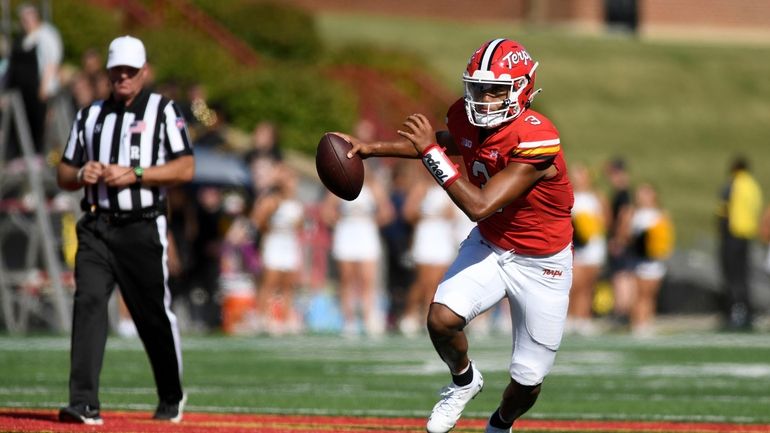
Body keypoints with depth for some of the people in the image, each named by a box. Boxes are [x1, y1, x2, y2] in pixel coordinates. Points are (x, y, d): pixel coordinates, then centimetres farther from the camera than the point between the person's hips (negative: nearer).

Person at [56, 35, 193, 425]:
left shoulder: (163, 111, 4)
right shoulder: (89, 115, 17)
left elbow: (185, 169, -6)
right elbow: (63, 174, 19)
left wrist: (134, 175, -17)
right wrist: (80, 175, -5)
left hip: (142, 228, -3)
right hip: (96, 228, 3)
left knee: (154, 315, 3)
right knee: (88, 303, -15)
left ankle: (171, 398, 25)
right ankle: (84, 403, -21)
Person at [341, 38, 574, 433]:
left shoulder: (536, 140, -33)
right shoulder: (466, 118, -12)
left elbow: (479, 206, -35)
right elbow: (448, 142, 15)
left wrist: (429, 150, -33)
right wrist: (372, 148, 8)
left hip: (540, 263, -4)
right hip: (489, 246, 4)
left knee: (528, 382, 3)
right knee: (442, 318, -23)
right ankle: (463, 380, 10)